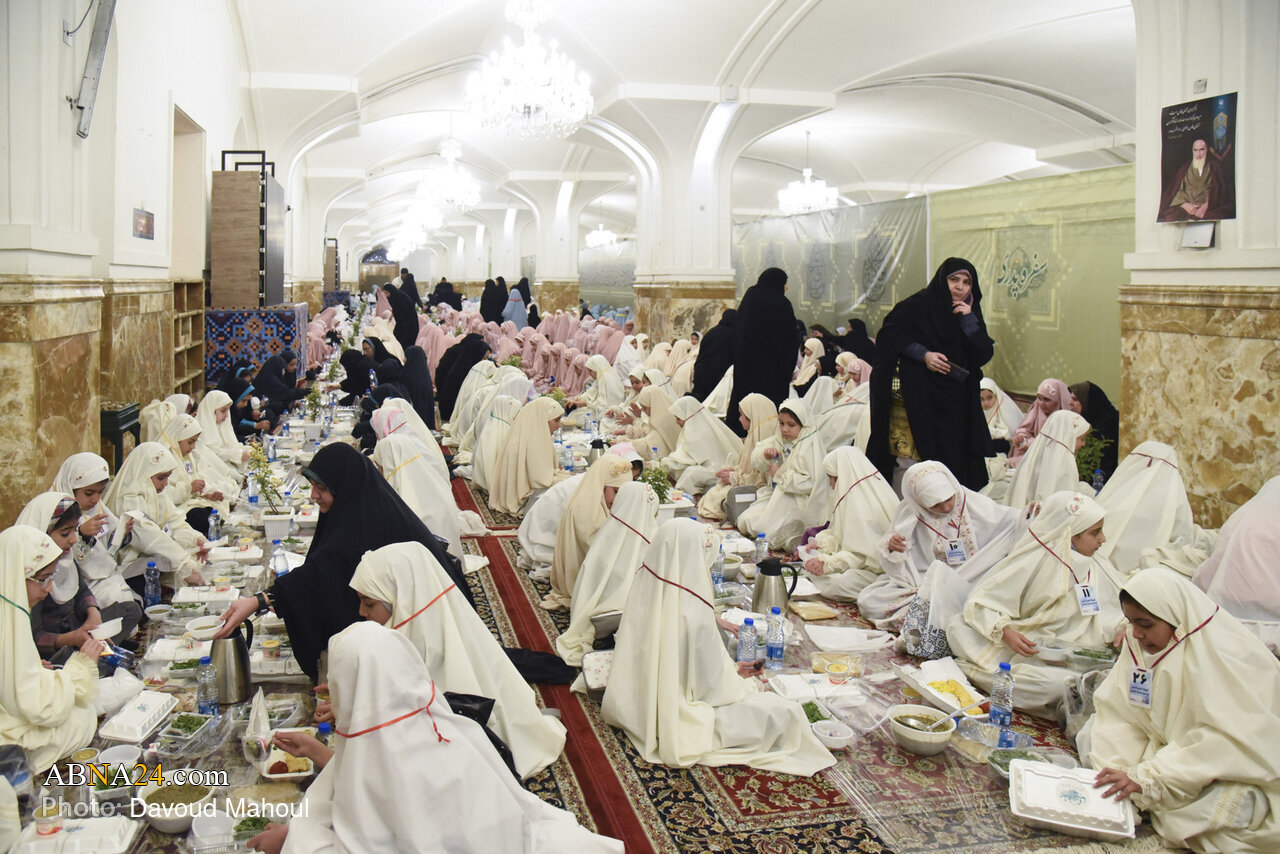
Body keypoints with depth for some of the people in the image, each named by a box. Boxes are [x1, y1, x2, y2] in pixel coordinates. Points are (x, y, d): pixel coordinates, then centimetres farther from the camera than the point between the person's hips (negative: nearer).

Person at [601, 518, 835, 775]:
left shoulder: (643, 589, -10)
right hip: (678, 719, -8)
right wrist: (747, 685, 3)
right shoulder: (694, 616, -31)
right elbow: (712, 686, -18)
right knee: (784, 712, -4)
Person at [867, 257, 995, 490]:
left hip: (958, 397, 4)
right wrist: (923, 354, -16)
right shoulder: (919, 304, -3)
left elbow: (984, 354, 2)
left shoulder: (971, 311, 10)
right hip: (922, 394, -4)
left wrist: (968, 320, -9)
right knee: (930, 451, -7)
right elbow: (892, 333, -7)